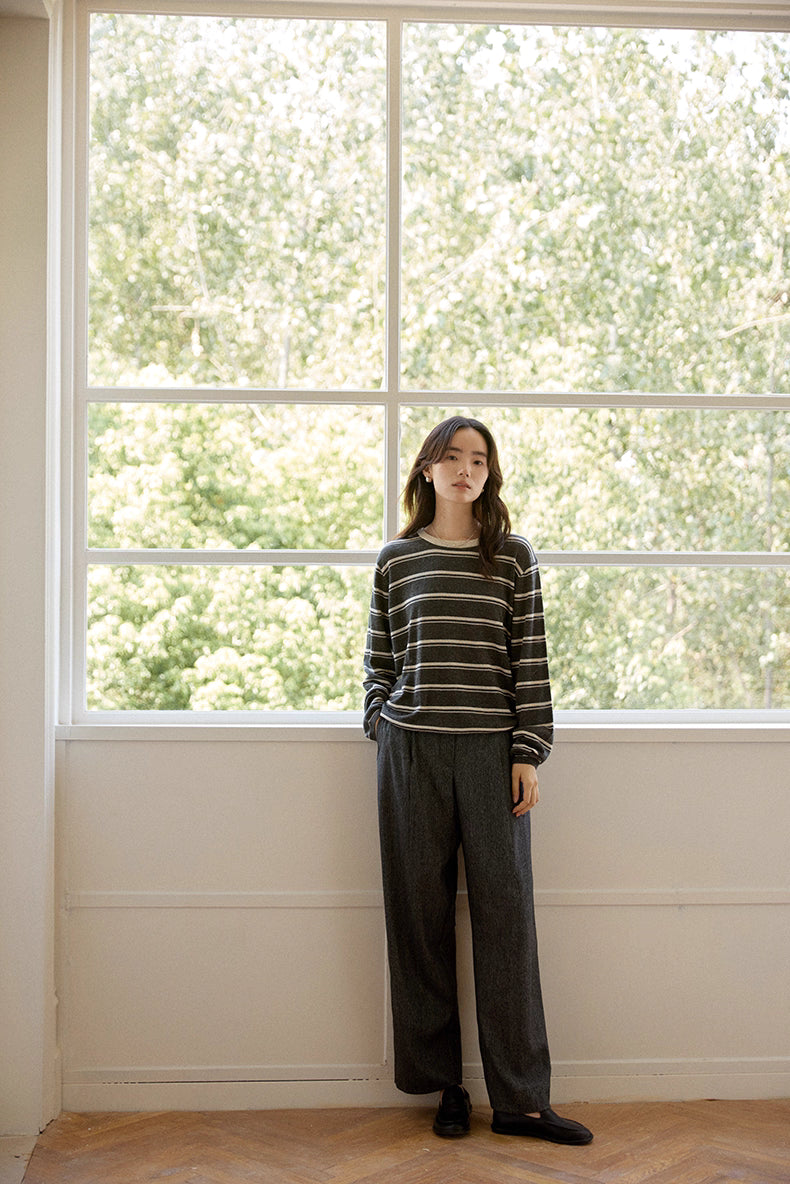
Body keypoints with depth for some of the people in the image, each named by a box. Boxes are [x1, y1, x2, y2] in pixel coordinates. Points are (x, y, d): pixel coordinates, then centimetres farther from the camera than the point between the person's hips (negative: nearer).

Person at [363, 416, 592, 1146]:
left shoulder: (514, 557, 7)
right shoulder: (397, 560, 9)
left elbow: (530, 661, 3)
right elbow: (380, 660, 13)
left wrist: (528, 753, -2)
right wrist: (381, 730, 5)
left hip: (492, 749, 0)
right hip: (412, 749, 1)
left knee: (506, 909, -2)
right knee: (422, 911, 3)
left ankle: (521, 1098, 4)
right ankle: (443, 1086, 14)